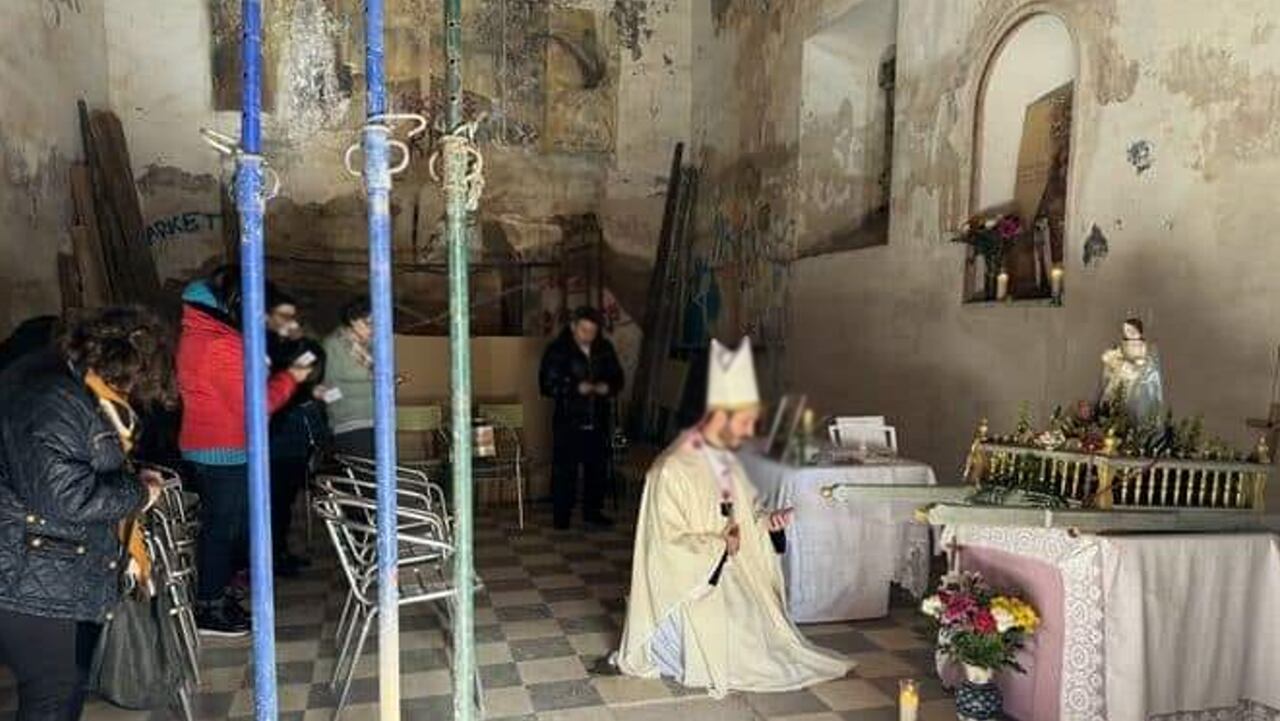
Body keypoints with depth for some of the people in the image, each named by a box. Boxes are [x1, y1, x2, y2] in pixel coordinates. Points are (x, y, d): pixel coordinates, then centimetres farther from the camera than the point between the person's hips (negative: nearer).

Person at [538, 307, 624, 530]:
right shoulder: (557, 350, -7)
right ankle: (562, 515, 14)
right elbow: (547, 385, -10)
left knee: (598, 468, 11)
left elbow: (617, 378, 14)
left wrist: (608, 387, -8)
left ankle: (592, 511, 27)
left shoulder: (605, 349, 6)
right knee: (564, 470, -1)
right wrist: (576, 388, -22)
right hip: (568, 422, -4)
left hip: (599, 421, 4)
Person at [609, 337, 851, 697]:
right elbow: (667, 544, -21)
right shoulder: (674, 470, -22)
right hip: (693, 585, -8)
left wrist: (767, 522, -4)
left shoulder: (727, 461, 4)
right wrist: (719, 546, -24)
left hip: (734, 578, 8)